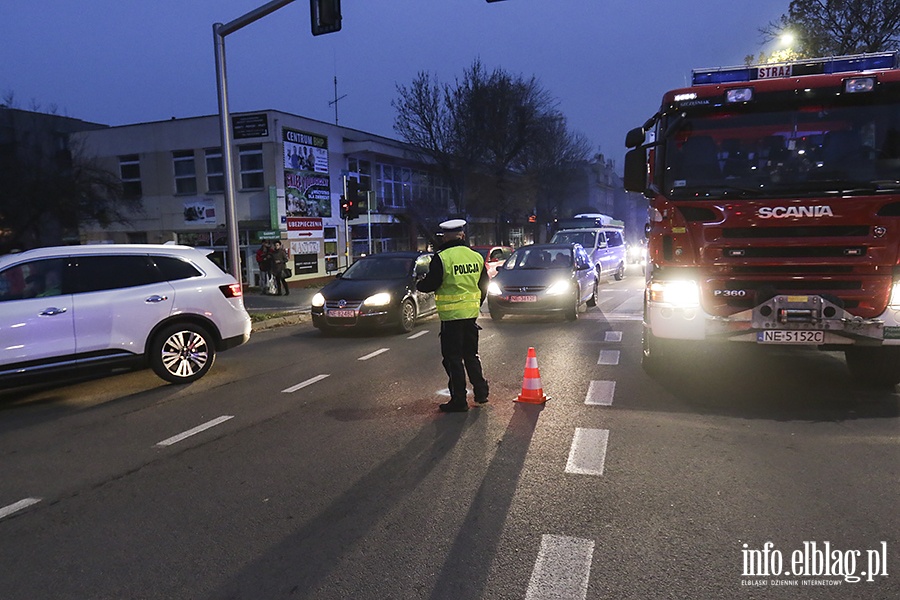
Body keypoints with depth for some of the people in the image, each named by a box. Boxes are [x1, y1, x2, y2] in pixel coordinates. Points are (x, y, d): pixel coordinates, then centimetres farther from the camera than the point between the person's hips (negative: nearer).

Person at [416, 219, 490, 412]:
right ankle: (481, 392, 26)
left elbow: (430, 284, -12)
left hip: (451, 315, -6)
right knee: (471, 355, 20)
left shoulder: (441, 258, -14)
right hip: (471, 314, 6)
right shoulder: (476, 257, 5)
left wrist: (419, 284, 10)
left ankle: (459, 400, 6)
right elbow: (484, 284, 13)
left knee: (453, 358, 2)